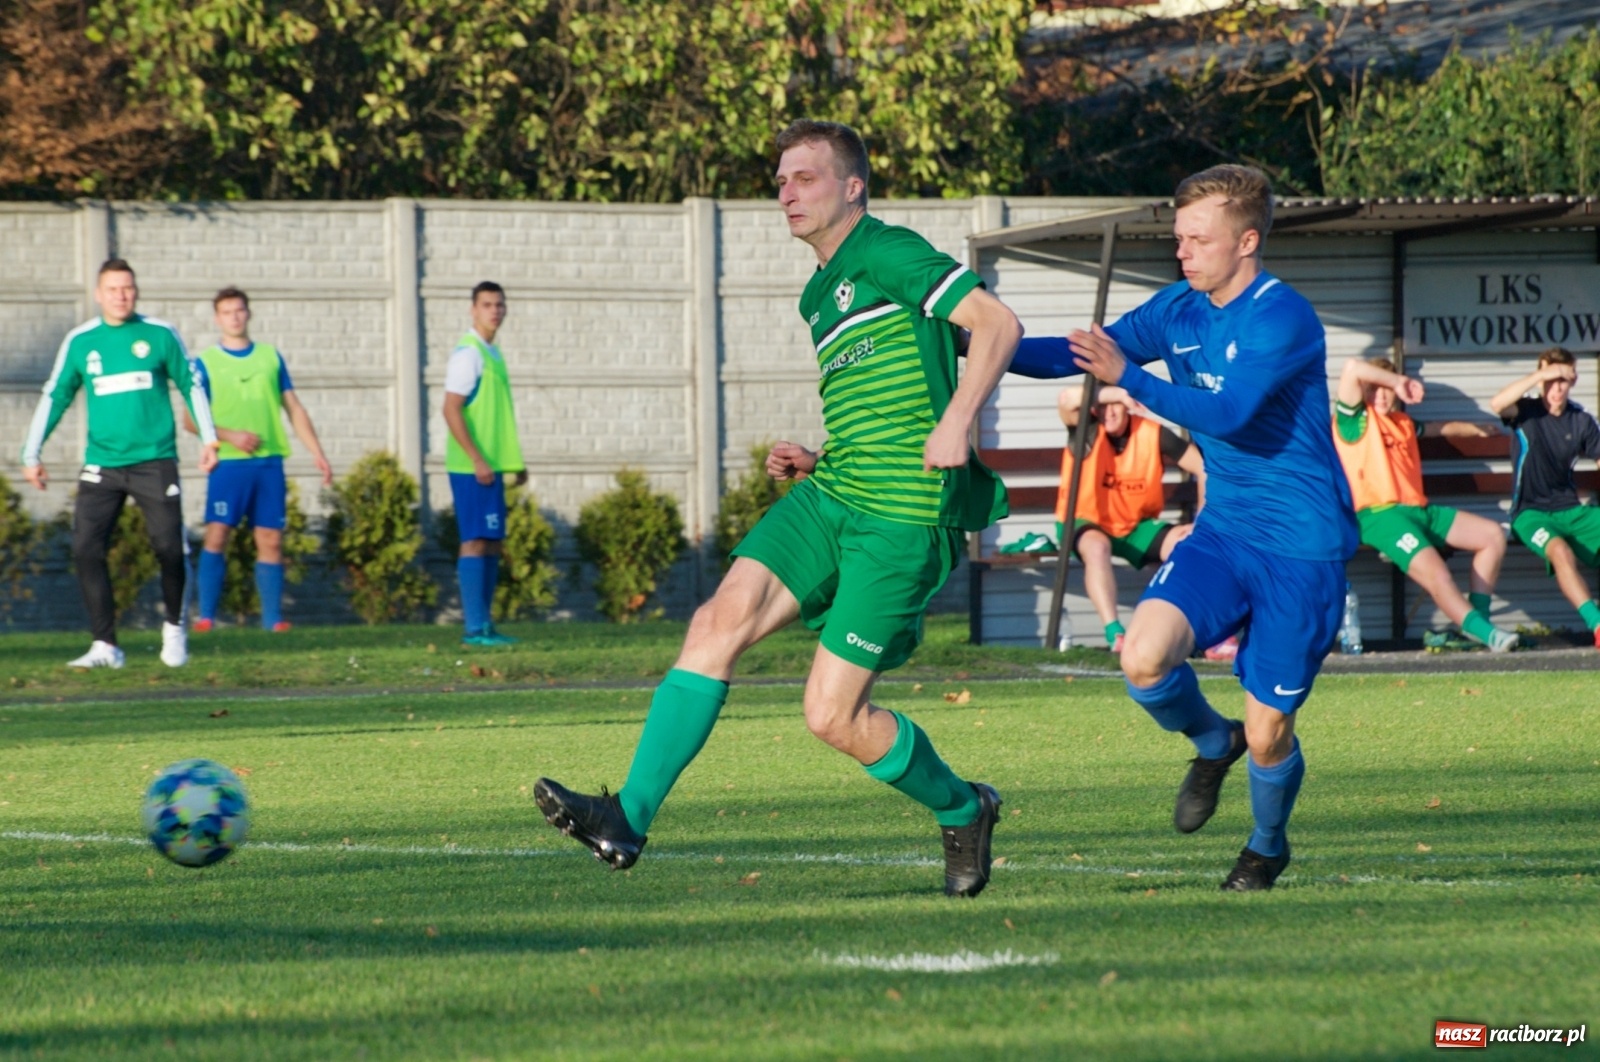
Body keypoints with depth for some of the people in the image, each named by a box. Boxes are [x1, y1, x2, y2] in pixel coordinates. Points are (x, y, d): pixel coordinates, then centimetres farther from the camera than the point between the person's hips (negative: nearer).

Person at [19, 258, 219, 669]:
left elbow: (191, 386, 10)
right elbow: (55, 396, 9)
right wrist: (32, 454, 4)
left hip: (155, 461, -2)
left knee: (169, 548, -6)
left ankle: (174, 627, 21)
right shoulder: (80, 342, 5)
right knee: (86, 548, -10)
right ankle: (105, 646, -5)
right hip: (101, 463, 2)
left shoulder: (160, 335, 2)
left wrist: (209, 439, 4)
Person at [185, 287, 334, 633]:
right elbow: (190, 419, 2)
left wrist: (317, 453, 8)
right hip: (228, 462, -3)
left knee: (271, 540, 1)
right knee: (216, 535, -12)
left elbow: (294, 409, 16)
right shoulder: (206, 363, 5)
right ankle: (206, 616, -10)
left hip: (269, 462, 3)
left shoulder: (271, 357, 14)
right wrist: (229, 435, -13)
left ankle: (272, 618, 5)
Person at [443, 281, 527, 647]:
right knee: (476, 541, -9)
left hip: (490, 466, 9)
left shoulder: (492, 353, 17)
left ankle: (484, 624, 15)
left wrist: (514, 461, 22)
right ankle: (475, 627, -9)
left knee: (493, 544, 11)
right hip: (472, 468, -9)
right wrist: (477, 460, -22)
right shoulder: (468, 353, -12)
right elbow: (451, 410, -18)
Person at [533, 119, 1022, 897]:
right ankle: (629, 818, -19)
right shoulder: (819, 297, 22)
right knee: (725, 614, -13)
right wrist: (816, 462, 15)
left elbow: (998, 323, -15)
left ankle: (960, 810, 20)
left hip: (903, 517, -8)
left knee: (834, 716, -8)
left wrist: (956, 423, -26)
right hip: (830, 495, 8)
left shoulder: (887, 254, -6)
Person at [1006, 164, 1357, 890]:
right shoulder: (1179, 309, 5)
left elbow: (1227, 412, -30)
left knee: (1267, 735, -1)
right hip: (1222, 531, 6)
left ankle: (1268, 844, 31)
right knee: (1144, 657, -21)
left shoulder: (1282, 319, -18)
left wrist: (1128, 379, -37)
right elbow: (1085, 354, 10)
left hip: (1302, 547, -6)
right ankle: (1211, 743, 12)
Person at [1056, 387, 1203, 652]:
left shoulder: (1153, 434, -13)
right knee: (1096, 546, -38)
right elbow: (1067, 399, -39)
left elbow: (1204, 468, -8)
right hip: (1086, 524, -3)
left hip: (1136, 528, 3)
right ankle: (1115, 634, -42)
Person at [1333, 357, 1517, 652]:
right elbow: (1353, 368, -16)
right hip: (1380, 514, -9)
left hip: (1418, 510, 9)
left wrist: (1475, 429, 57)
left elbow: (1437, 427, 46)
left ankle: (1478, 615, -1)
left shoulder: (1402, 423, 24)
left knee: (1492, 535, 3)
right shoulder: (1354, 418, 1)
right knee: (1434, 572, -30)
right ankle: (1484, 632, -25)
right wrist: (1400, 381, -6)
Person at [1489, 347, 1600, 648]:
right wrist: (1541, 375, -26)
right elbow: (1497, 404, -24)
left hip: (1570, 510, 4)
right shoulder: (1526, 412, -2)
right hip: (1531, 512, -4)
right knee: (1559, 550, -36)